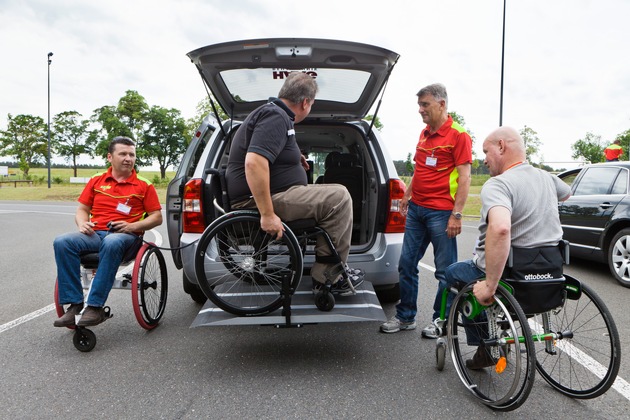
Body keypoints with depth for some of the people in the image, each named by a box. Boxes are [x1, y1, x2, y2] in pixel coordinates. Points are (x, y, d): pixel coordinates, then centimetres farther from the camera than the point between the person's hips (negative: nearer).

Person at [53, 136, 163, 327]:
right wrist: (82, 224, -1)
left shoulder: (144, 185, 10)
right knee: (62, 242, -27)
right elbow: (82, 209, 22)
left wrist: (133, 226, -10)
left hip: (125, 235, -3)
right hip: (94, 233, 4)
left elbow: (157, 217, 7)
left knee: (111, 243, -40)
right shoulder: (96, 181, 20)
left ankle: (95, 306, -33)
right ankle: (74, 303, -21)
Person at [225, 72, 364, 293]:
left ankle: (324, 274, 18)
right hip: (258, 200, -11)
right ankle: (328, 274, -5)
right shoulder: (276, 117, -16)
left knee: (334, 197, 20)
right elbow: (254, 162, -31)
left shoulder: (273, 112, 17)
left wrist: (293, 156, 31)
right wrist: (267, 214, -30)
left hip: (268, 194, 11)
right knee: (339, 196, -15)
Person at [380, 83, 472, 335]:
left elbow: (464, 177, -12)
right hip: (416, 209, 8)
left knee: (445, 270, 4)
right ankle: (405, 316, 22)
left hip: (441, 212, -8)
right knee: (406, 263, 10)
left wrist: (456, 214, -17)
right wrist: (407, 195, 18)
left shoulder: (458, 135, -7)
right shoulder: (424, 134, 15)